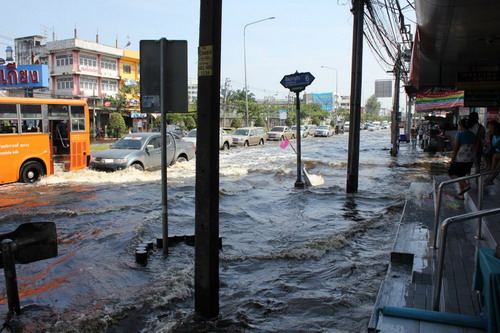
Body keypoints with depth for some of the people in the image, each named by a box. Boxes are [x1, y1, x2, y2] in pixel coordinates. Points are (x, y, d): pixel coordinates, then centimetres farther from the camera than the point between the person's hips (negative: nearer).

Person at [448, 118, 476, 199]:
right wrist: (472, 158, 20)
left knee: (452, 173, 9)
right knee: (461, 174, 16)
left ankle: (465, 185, -9)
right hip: (471, 159, 7)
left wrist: (452, 159, -11)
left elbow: (456, 148, -15)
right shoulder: (473, 135, 9)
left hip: (461, 159, -7)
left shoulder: (459, 134, -13)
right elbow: (475, 147, 12)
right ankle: (461, 194, 16)